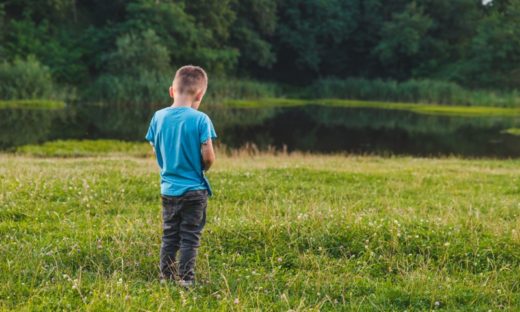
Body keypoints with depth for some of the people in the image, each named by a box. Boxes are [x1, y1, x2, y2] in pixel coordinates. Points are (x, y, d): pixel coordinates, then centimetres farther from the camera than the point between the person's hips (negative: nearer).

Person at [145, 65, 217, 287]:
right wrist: (202, 168, 7)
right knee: (190, 238, 4)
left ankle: (166, 276, 20)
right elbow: (208, 156, -15)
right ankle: (186, 279, 4)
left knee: (169, 236, 16)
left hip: (168, 188, 4)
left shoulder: (159, 117, -1)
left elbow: (155, 149, 7)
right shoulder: (200, 119, -14)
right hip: (194, 189, -4)